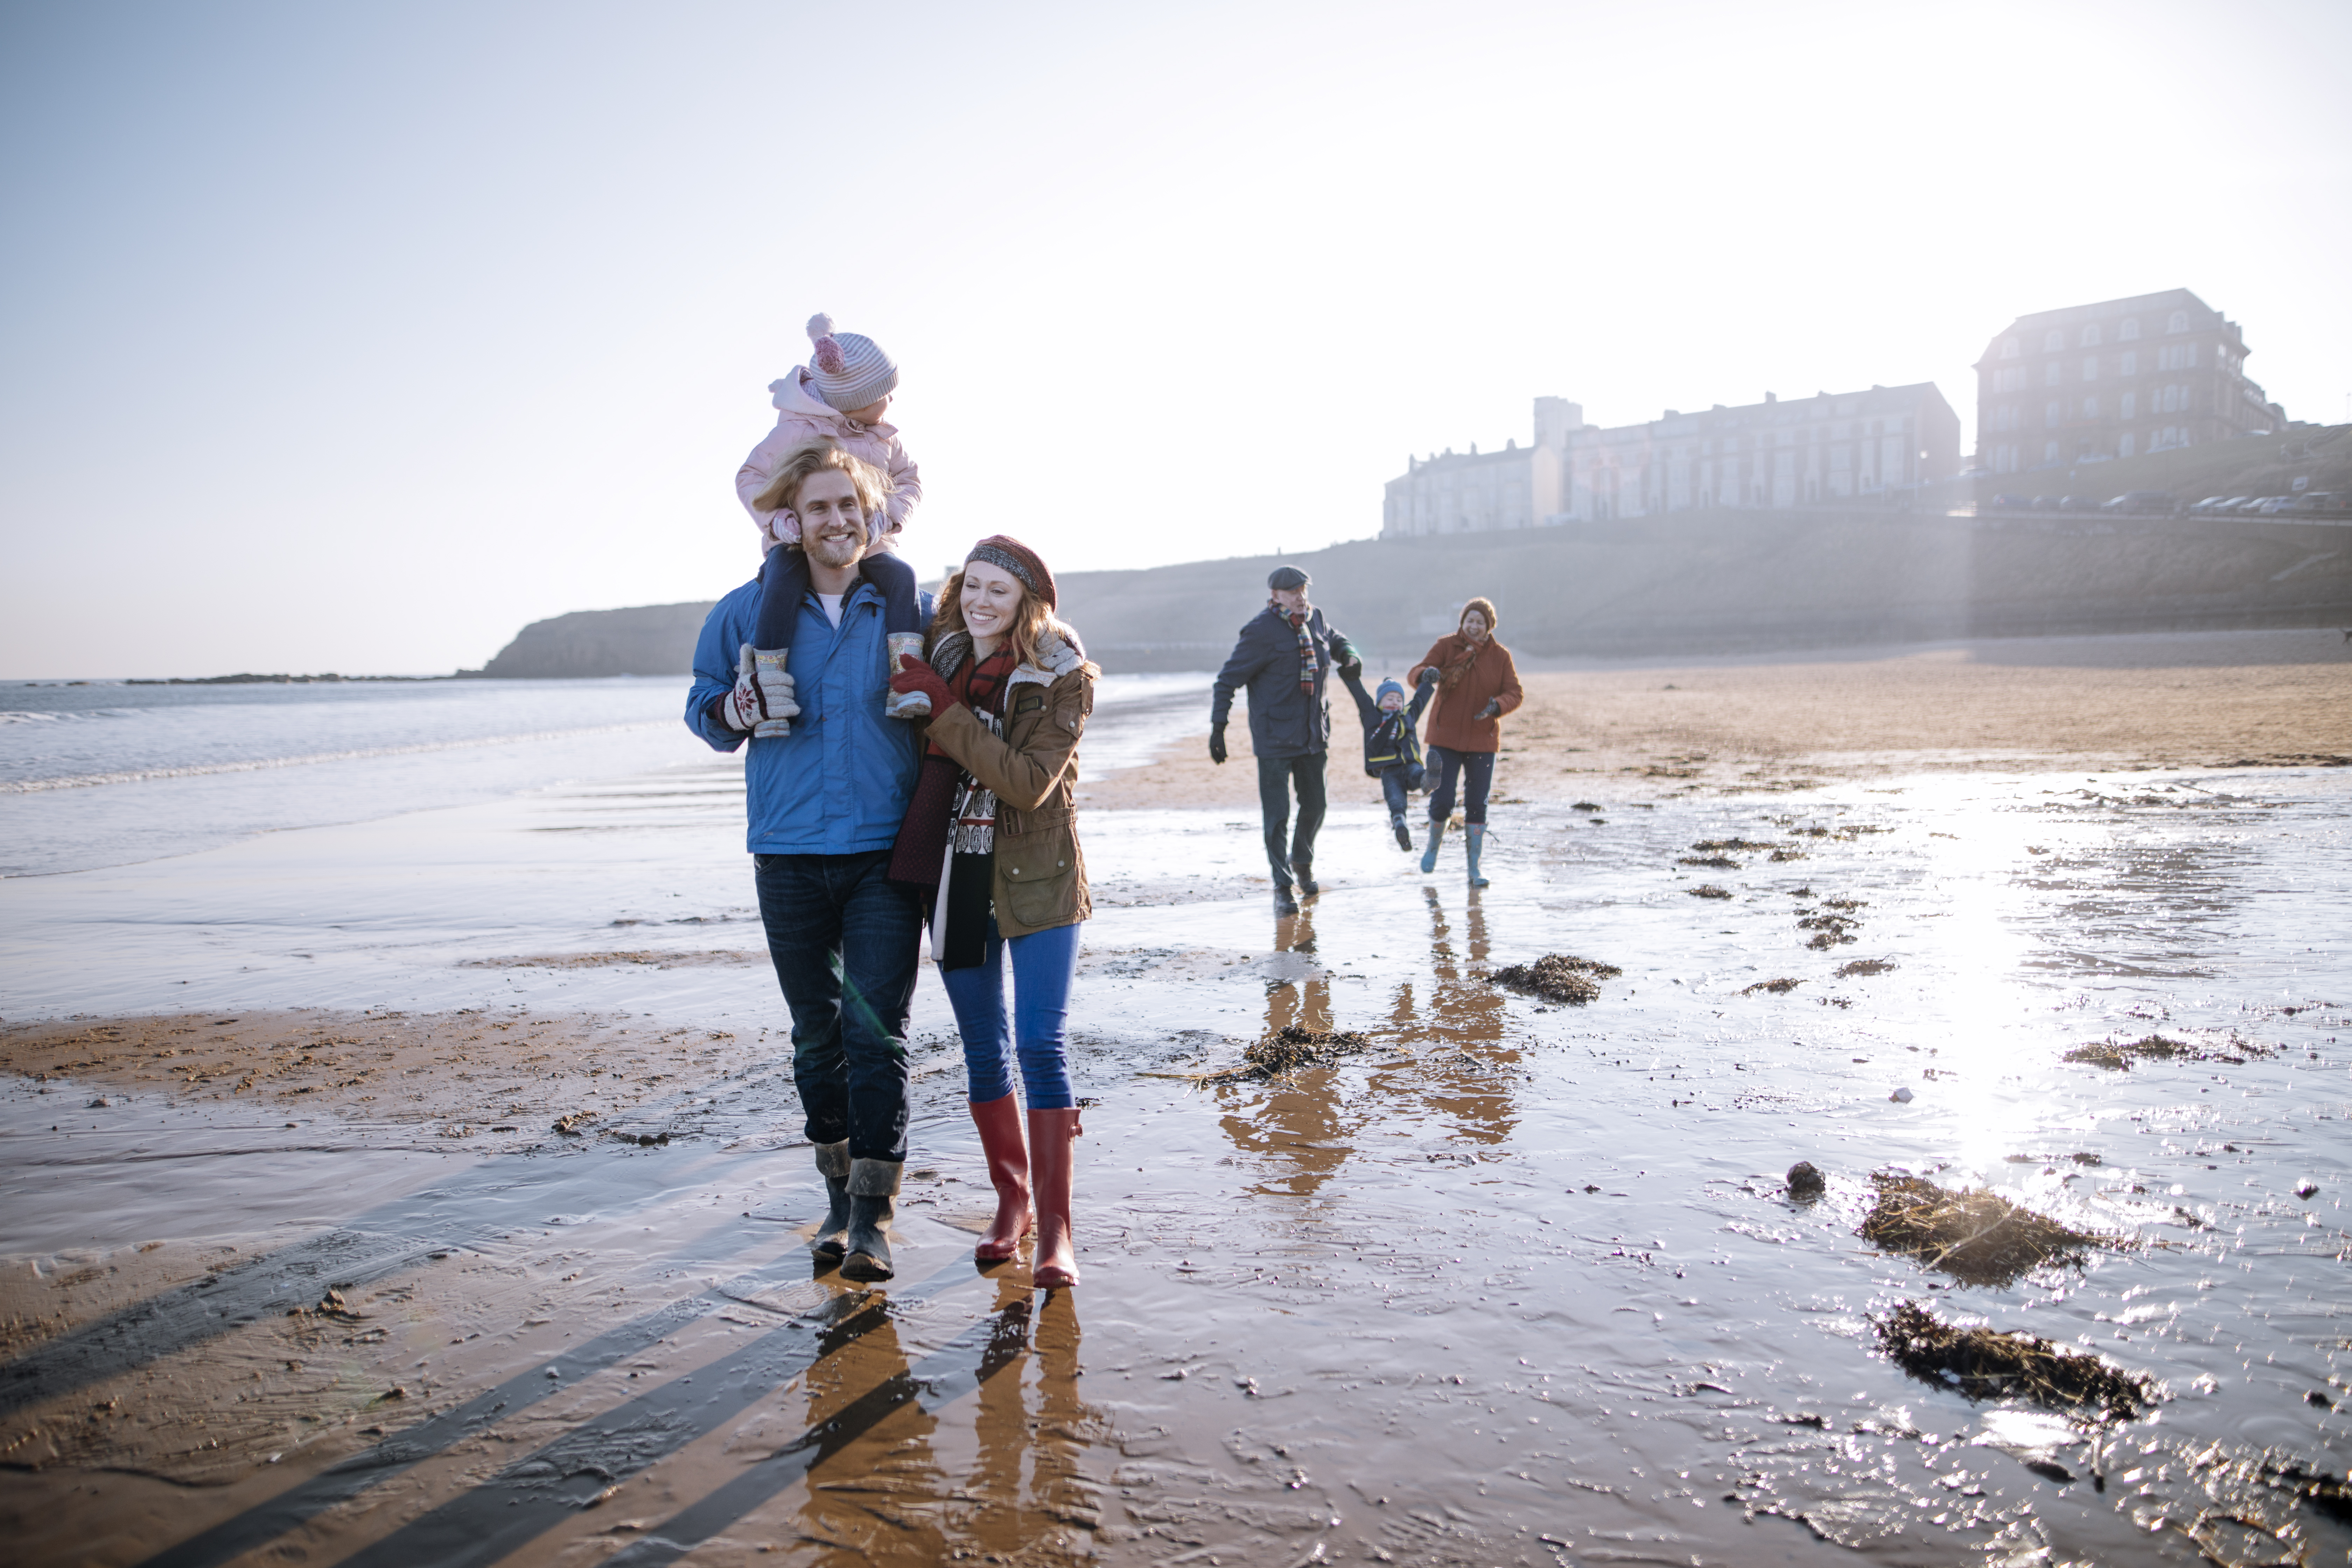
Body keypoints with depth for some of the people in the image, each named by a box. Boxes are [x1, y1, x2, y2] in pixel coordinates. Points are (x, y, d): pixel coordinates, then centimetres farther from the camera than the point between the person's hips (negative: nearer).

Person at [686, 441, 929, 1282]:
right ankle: (839, 1194, 28)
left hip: (887, 852, -2)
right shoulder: (748, 611, 5)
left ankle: (874, 1214, 4)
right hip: (789, 855, 2)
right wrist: (735, 710, -9)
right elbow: (703, 707, 13)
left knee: (877, 1032, -5)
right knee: (816, 1034, 12)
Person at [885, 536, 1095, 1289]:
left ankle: (1055, 1227, 0)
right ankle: (1010, 1201, 26)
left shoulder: (1064, 676, -10)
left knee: (1041, 1045, -8)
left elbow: (1029, 783, -20)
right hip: (956, 874, 4)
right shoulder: (939, 656, 4)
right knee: (983, 1049, 11)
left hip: (1037, 878, -4)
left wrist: (943, 710, -22)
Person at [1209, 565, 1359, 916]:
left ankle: (1302, 861, 41)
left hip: (1313, 735, 6)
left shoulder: (1315, 619, 6)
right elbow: (1229, 679, -12)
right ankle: (1282, 888, 7)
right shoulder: (1262, 630, -14)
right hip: (1274, 738, -6)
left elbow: (1335, 640, 28)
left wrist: (1349, 654, 3)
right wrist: (1218, 728, -18)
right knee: (1277, 814, -4)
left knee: (1315, 806, 15)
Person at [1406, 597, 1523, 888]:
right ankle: (1433, 847, 24)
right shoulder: (1447, 646, -2)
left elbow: (1516, 693, -2)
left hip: (1482, 740, 1)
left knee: (1477, 806, 1)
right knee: (1442, 801, -6)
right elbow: (1415, 673, -7)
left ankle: (1474, 869, 10)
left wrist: (1496, 706, -24)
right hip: (1446, 738, -1)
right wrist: (1426, 674, -32)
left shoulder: (1500, 656, 1)